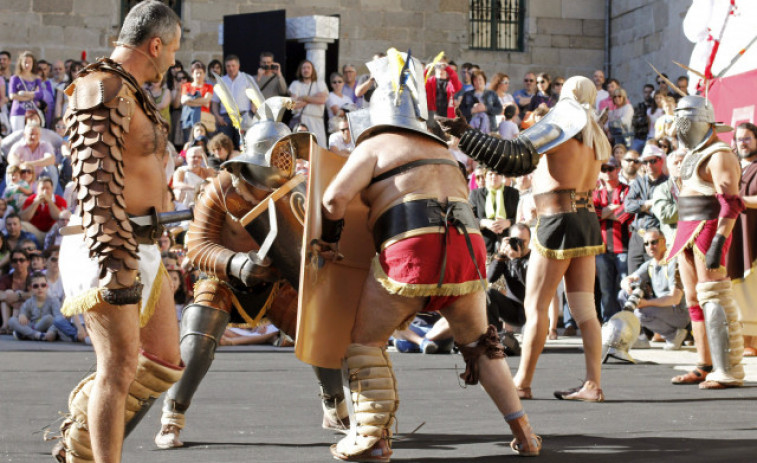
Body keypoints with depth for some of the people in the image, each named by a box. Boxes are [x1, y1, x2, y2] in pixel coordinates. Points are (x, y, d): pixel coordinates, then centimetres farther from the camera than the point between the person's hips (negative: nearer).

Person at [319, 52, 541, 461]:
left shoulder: (375, 145, 10)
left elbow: (335, 198, -3)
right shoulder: (442, 152, 30)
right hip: (467, 249, 5)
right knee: (477, 342, 24)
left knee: (366, 340, 12)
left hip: (412, 250, -5)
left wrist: (328, 239, 14)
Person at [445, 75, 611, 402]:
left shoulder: (560, 124, -10)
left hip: (558, 222, -7)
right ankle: (593, 384, 2)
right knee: (584, 307, 5)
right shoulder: (595, 135, 13)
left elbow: (515, 157, -21)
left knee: (536, 305, 0)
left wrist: (464, 135, -22)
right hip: (587, 219, 7)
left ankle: (522, 383, 5)